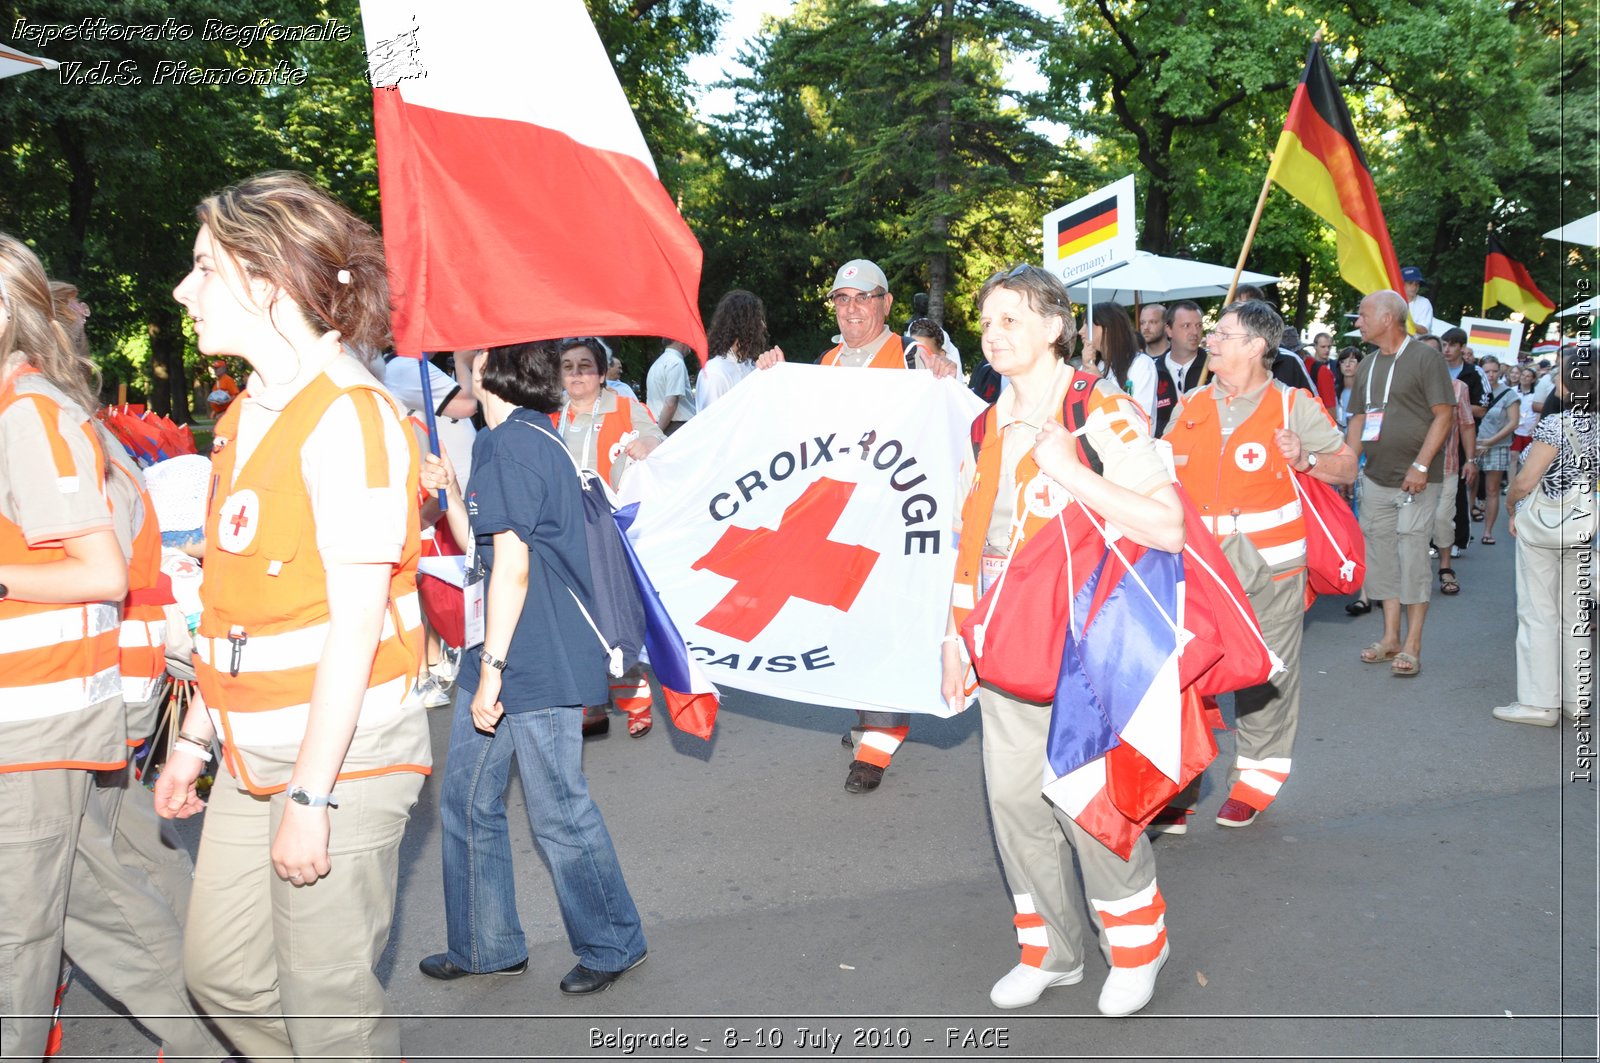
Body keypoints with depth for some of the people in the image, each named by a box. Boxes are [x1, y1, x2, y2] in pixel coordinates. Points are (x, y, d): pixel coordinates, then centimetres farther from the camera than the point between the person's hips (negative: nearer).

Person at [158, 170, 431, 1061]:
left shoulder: (349, 417, -16)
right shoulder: (247, 415, 11)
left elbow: (355, 624, -19)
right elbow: (232, 605, 15)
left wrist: (311, 794, -19)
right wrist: (196, 737, 17)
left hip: (343, 755, -9)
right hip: (254, 756, 9)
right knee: (222, 972, 18)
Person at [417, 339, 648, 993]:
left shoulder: (510, 446, -15)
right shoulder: (532, 438, 16)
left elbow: (512, 568, -20)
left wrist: (492, 668, -19)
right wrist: (450, 491, 10)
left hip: (538, 665, -10)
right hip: (501, 658, 10)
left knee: (559, 813, 2)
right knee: (466, 801, 15)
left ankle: (613, 944, 20)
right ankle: (486, 948, 28)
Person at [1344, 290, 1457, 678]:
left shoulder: (1424, 358, -7)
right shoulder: (1368, 365, 14)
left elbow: (1444, 415, -11)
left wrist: (1420, 465, -18)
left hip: (1416, 480, -7)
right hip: (1376, 478, 7)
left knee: (1412, 554, -5)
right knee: (1382, 555, 9)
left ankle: (1412, 646, 1)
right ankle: (1390, 638, 18)